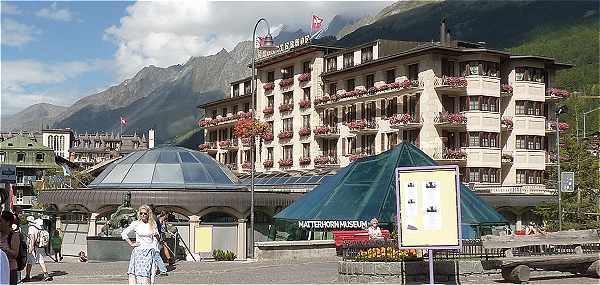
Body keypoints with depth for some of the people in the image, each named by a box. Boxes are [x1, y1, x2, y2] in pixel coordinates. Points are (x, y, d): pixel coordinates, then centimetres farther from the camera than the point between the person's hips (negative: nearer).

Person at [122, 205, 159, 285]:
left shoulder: (153, 224, 7)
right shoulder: (136, 224, 1)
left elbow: (156, 239, 16)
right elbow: (124, 233, 6)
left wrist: (156, 235, -6)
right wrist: (131, 244, 2)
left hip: (149, 252, 1)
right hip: (138, 251, -1)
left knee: (147, 274, -4)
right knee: (138, 272, -7)